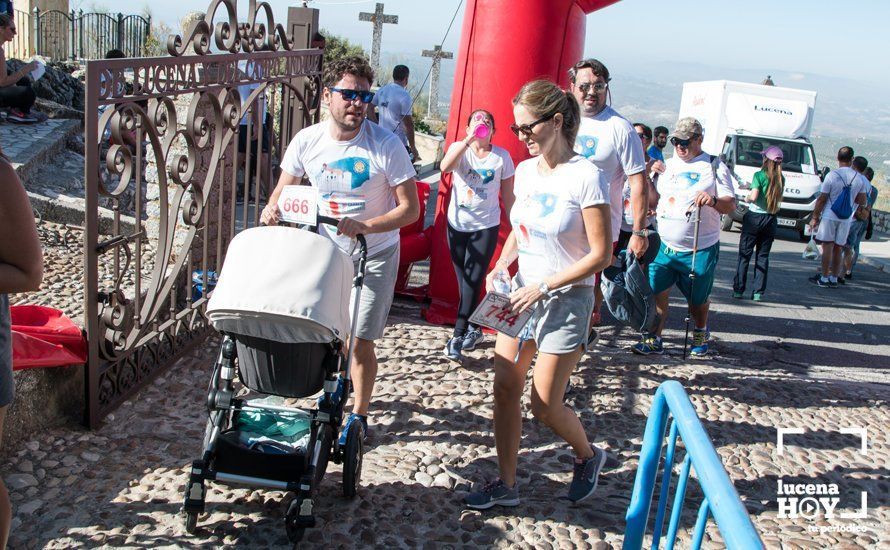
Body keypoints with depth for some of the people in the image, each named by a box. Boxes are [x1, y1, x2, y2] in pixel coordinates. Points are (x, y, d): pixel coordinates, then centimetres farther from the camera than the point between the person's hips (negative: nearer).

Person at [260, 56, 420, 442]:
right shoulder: (306, 141, -11)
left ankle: (359, 414, 19)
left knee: (360, 341, -2)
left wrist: (366, 227, -33)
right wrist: (273, 209, -21)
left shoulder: (386, 146, -21)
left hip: (374, 255, -3)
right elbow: (284, 189, 3)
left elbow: (410, 209, -18)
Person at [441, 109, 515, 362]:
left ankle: (458, 336, -2)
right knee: (465, 281, 10)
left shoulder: (502, 156, -2)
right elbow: (445, 167, -28)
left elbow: (508, 195, 5)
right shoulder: (459, 148, -3)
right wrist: (469, 140, -33)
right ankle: (473, 328, 28)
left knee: (472, 281, -8)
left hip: (486, 227, -1)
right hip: (457, 225, 1)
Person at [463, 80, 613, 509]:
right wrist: (501, 266, 0)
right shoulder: (525, 171, 4)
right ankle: (505, 485, 19)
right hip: (522, 293, 6)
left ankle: (588, 457, 29)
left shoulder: (585, 177, -17)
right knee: (504, 389, 5)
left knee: (544, 405, -1)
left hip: (565, 299, -6)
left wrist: (543, 287, -19)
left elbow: (600, 255, -16)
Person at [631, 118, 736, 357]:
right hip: (665, 246, 3)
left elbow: (730, 205, -7)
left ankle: (701, 333, 37)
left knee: (697, 299, 10)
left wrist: (713, 200, -26)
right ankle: (654, 339, 4)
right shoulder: (669, 165, 13)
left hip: (700, 250, -3)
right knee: (656, 292, -7)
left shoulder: (714, 166, -1)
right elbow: (656, 200, 19)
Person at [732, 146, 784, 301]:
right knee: (763, 256, 10)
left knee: (744, 254, 4)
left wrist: (747, 198, 3)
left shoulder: (759, 175, -11)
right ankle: (758, 292, 9)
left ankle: (738, 290, 3)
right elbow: (779, 198, 11)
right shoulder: (781, 179, 3)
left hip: (754, 217, -4)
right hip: (771, 220, 4)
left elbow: (754, 196, -20)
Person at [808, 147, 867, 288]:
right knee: (838, 248, 11)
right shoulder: (860, 178, 0)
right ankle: (834, 279, 15)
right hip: (847, 219, 3)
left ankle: (824, 278, 2)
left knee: (827, 247, 1)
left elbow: (822, 199, -9)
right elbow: (862, 201, 7)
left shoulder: (832, 175, -11)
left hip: (829, 217, -3)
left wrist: (815, 217, -1)